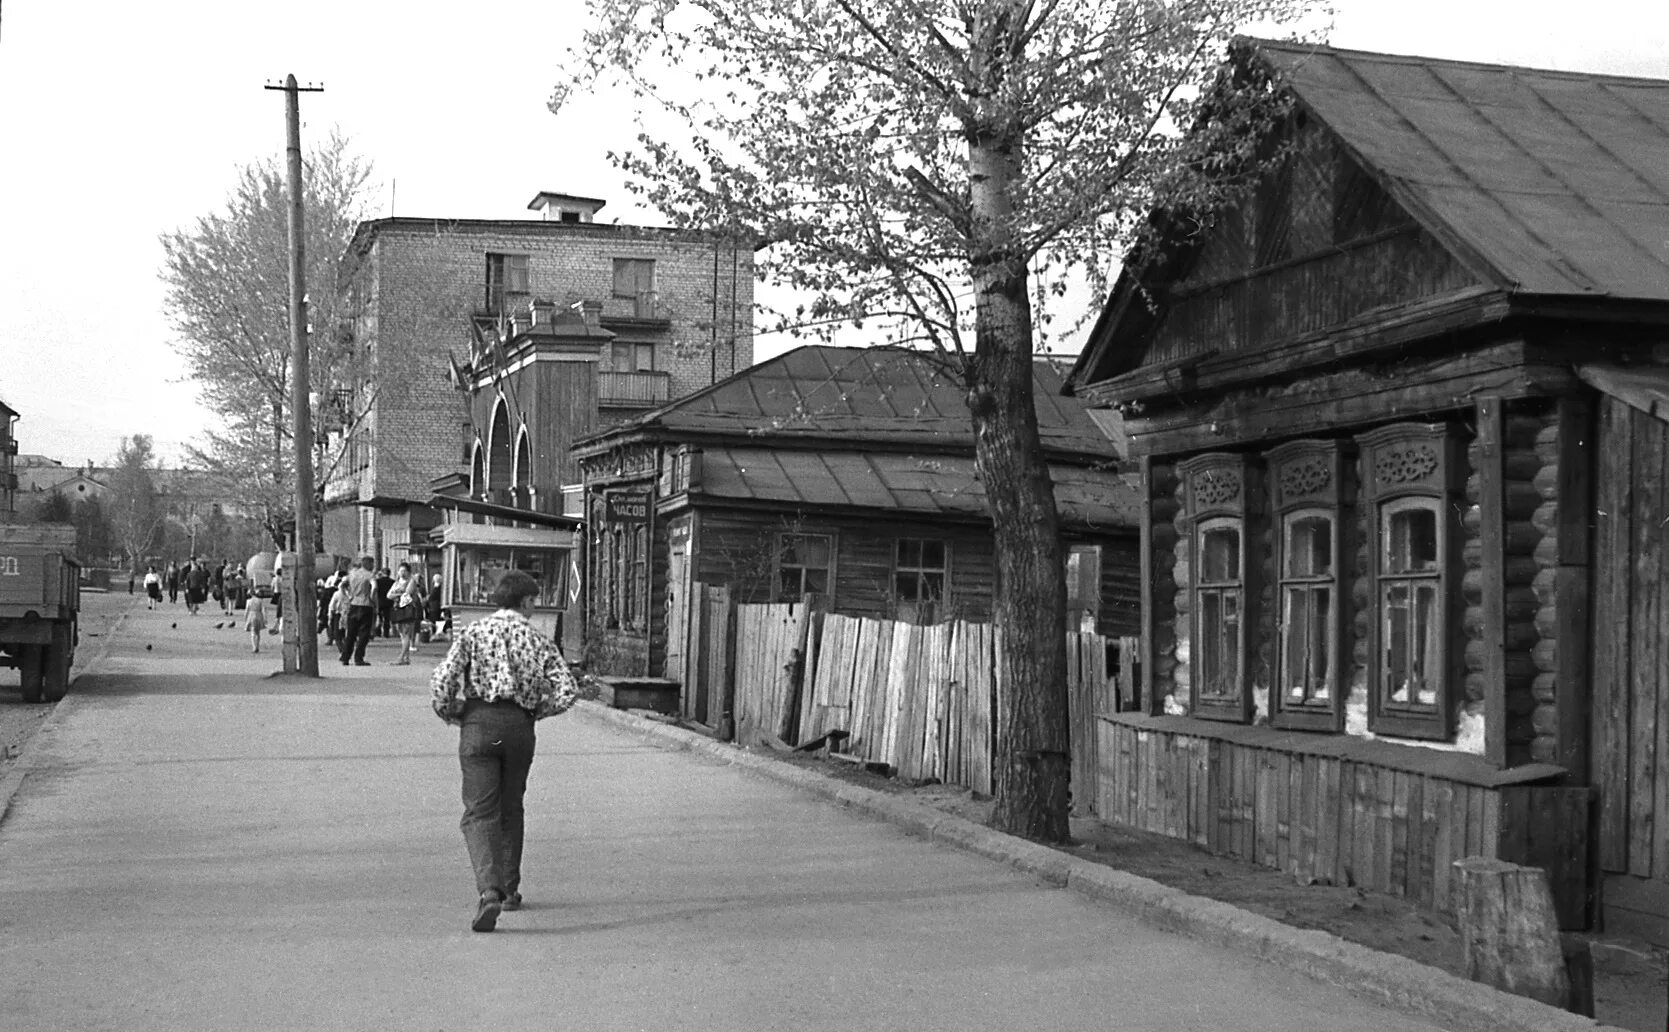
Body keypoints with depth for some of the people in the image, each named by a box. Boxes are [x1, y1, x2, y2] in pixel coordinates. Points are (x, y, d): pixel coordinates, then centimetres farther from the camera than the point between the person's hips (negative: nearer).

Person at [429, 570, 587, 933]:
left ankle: (489, 890, -23)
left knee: (479, 812, -3)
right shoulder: (538, 641, 7)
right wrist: (537, 710, 12)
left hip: (478, 724, -2)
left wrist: (450, 714, 9)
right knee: (510, 809, 19)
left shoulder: (472, 633, 3)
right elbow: (568, 690, -4)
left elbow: (441, 682, -8)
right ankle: (510, 889, 29)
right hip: (520, 726, 2)